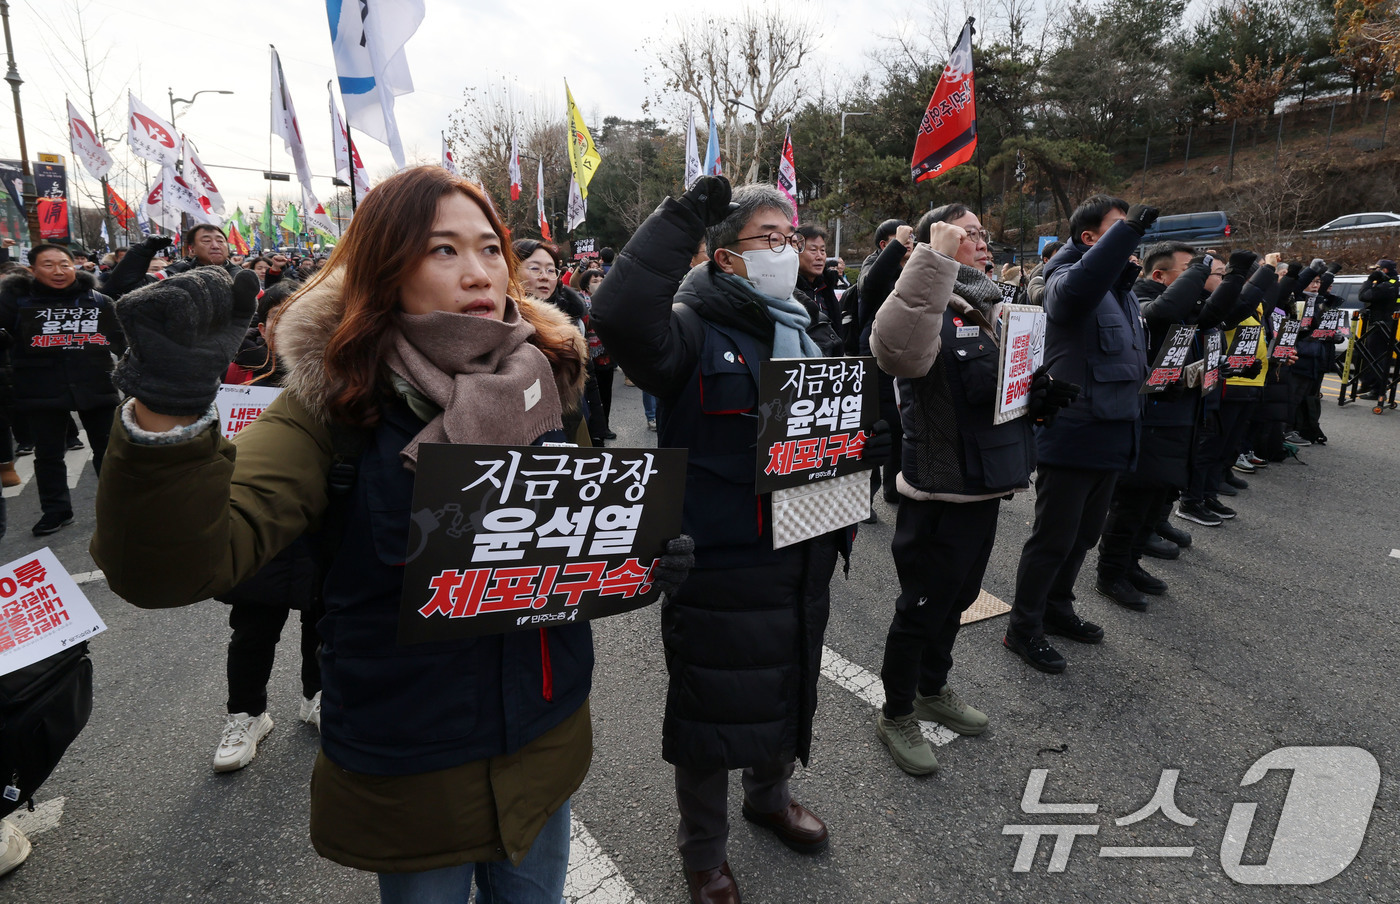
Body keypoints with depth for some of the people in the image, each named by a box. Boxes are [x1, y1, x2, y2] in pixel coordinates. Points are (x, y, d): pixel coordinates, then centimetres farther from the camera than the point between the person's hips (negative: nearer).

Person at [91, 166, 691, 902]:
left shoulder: (543, 377, -5)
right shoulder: (336, 399, -17)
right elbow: (169, 570, -26)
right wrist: (167, 412, -43)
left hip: (545, 740, 4)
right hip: (408, 770, -3)